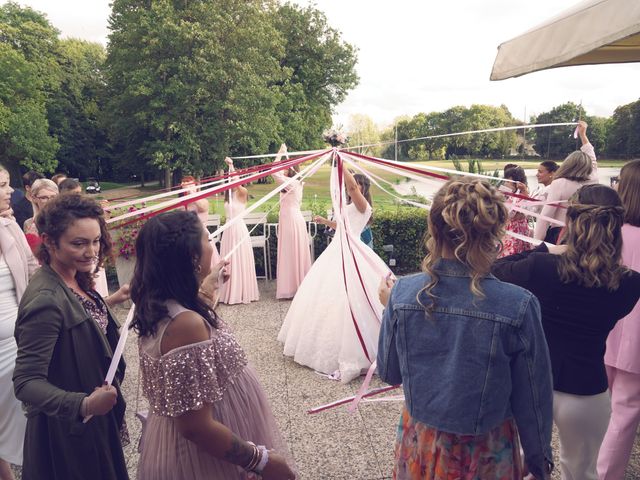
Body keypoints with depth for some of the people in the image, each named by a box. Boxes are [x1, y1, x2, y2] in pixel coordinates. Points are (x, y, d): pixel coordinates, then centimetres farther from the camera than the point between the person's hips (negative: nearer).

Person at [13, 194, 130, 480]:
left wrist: (113, 300, 11)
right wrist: (82, 405, -44)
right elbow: (26, 382, -32)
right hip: (69, 428, -8)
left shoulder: (75, 279, -3)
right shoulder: (46, 299, -30)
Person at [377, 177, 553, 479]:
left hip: (420, 448, 2)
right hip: (486, 455, -1)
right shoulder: (518, 305, -24)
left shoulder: (403, 293, -19)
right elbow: (532, 397, -11)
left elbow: (389, 373, -4)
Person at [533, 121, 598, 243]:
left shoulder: (559, 184, -12)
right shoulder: (592, 183, 3)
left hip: (558, 235, -5)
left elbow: (546, 215, -17)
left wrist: (536, 242, -12)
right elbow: (592, 159, 23)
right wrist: (583, 135, 32)